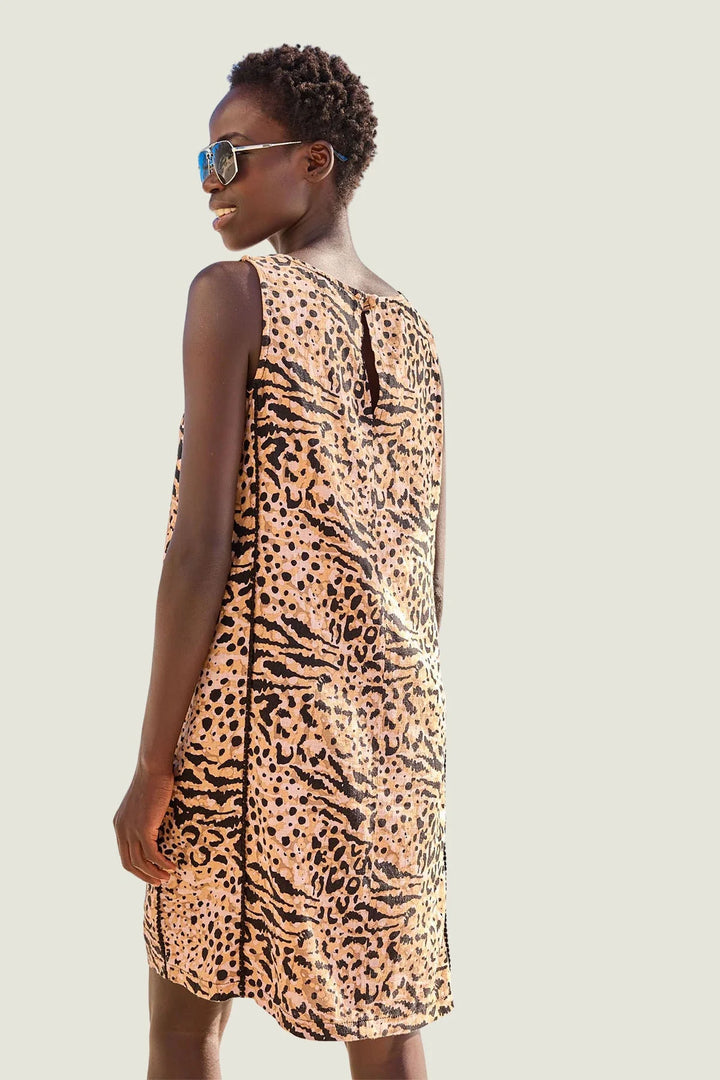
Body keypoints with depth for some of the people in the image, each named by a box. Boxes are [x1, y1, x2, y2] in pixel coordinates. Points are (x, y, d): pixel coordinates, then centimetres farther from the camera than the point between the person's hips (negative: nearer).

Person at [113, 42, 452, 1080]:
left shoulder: (235, 293, -9)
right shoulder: (413, 331, 10)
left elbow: (203, 543, -16)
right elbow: (429, 578, 12)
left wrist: (151, 766, -11)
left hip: (252, 714, -6)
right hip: (395, 733, 6)